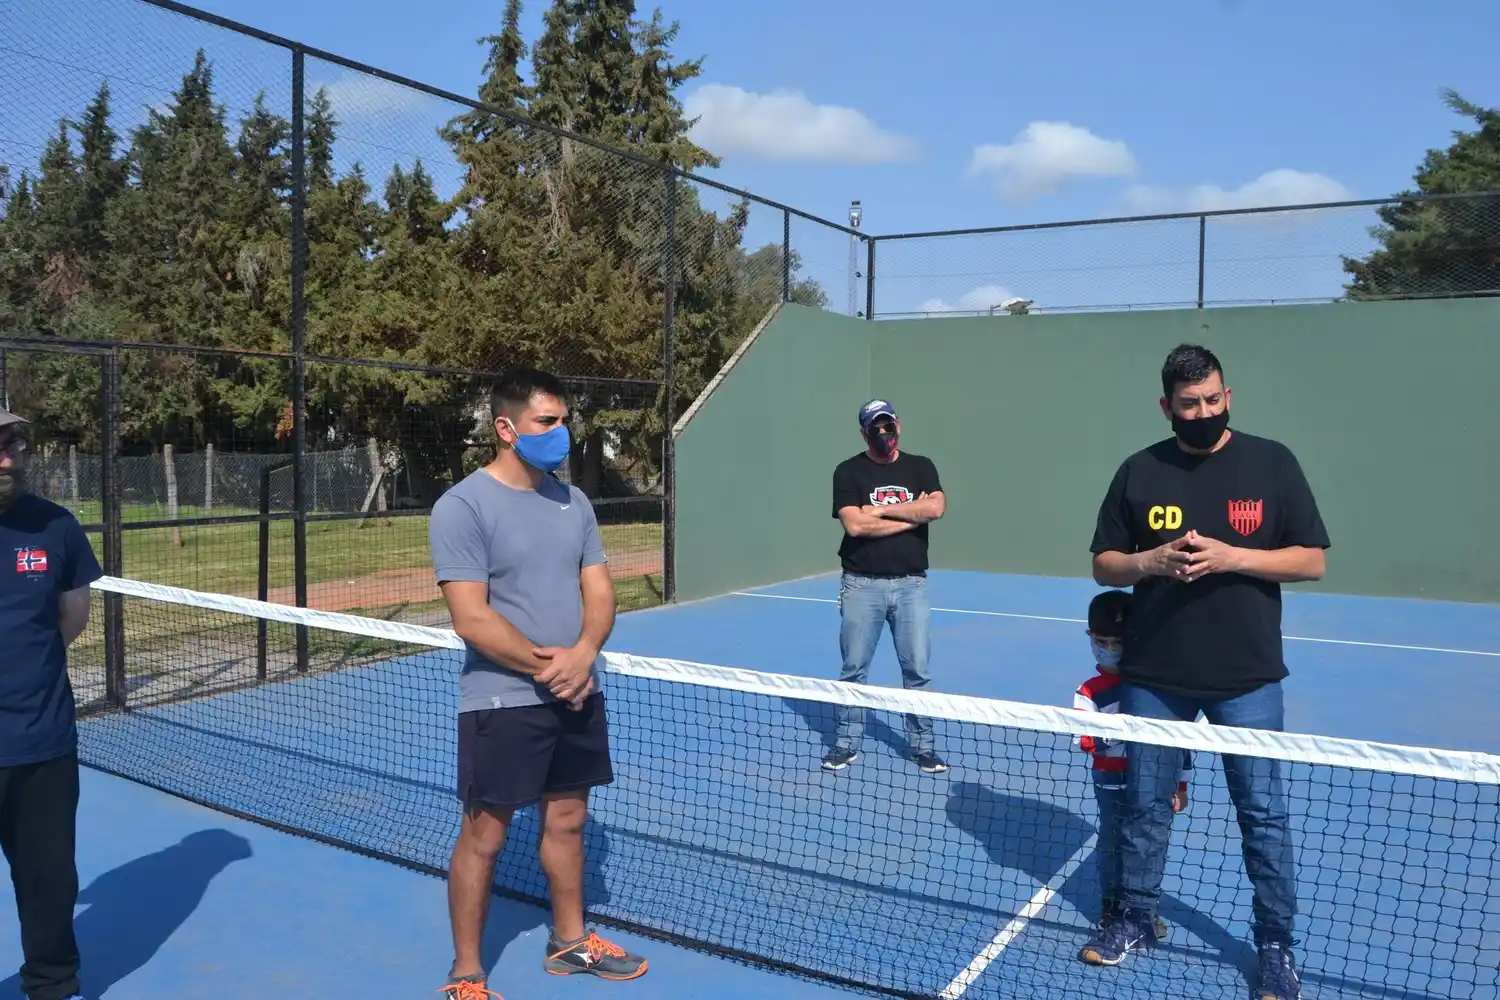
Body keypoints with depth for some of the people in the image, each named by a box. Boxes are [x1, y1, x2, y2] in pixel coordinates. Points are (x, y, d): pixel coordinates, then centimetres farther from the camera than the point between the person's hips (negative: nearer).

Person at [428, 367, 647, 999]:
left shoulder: (574, 502, 7)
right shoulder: (462, 508, -13)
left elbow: (599, 592, 6)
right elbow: (472, 620, -18)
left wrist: (583, 654, -14)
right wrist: (547, 669, -16)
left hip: (579, 696, 6)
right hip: (501, 703, -6)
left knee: (567, 820, 17)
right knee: (484, 836, 3)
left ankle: (569, 941, 36)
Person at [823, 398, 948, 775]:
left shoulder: (921, 467, 7)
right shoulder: (849, 471, 0)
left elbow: (936, 507, -12)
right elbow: (855, 524, -14)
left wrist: (881, 509, -11)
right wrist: (911, 516, -9)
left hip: (911, 584, 1)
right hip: (862, 585, -1)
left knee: (917, 670, 5)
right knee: (853, 670, 7)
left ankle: (923, 746, 17)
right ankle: (846, 744, 19)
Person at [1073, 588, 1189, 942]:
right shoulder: (1091, 691, -7)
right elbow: (1085, 740, -16)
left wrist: (1180, 783, 2)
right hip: (1112, 783, -1)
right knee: (1112, 845, 6)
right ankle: (1112, 907, 22)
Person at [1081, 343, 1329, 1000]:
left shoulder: (1271, 462, -1)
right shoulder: (1139, 472, 2)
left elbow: (1311, 560, -3)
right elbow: (1104, 566, 6)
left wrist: (1232, 557, -18)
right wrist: (1152, 561, -14)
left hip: (1247, 679, -1)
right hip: (1153, 675, 2)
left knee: (1263, 811, 6)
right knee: (1145, 804, 12)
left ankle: (1276, 946, 23)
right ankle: (1136, 920, 30)